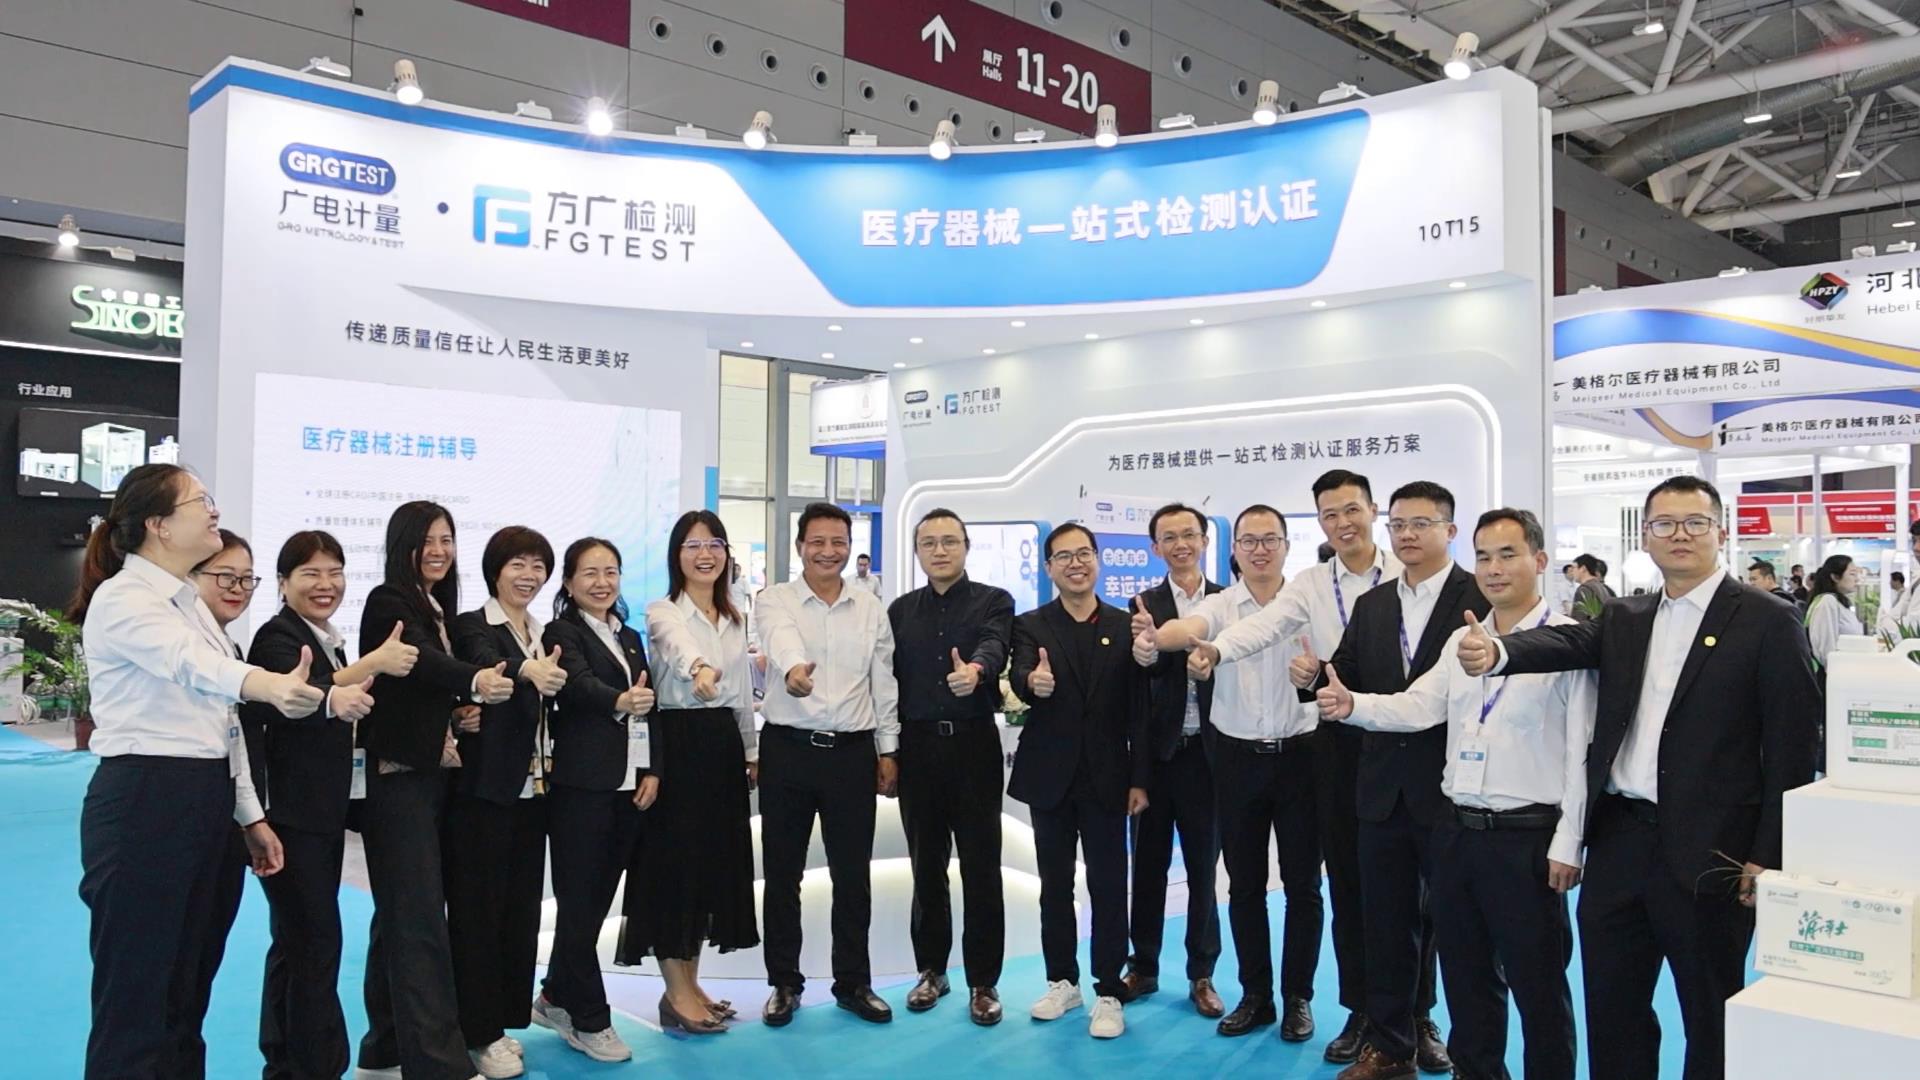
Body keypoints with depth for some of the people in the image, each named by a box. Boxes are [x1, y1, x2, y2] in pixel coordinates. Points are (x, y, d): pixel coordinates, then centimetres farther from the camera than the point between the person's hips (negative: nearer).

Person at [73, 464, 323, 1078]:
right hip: (143, 803, -9)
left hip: (206, 804, 9)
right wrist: (270, 684, -53)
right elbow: (192, 664, -33)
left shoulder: (188, 602, 16)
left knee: (185, 987, 15)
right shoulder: (122, 598, -11)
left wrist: (250, 815, 14)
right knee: (134, 993, -1)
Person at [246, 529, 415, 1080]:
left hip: (323, 811, 9)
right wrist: (374, 664, -40)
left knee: (297, 942, 15)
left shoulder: (327, 641, 14)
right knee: (316, 941, -8)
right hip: (290, 813, -9)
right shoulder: (277, 636, -12)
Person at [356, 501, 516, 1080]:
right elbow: (422, 661, -29)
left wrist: (463, 709, 1)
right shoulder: (388, 603, -10)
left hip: (434, 774, 9)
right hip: (397, 776, -9)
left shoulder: (438, 609, 15)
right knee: (421, 918, -11)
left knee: (400, 913, 14)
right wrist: (476, 680, -48)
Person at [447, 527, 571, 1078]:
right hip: (484, 788, -6)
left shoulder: (547, 635, 13)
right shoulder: (471, 626, -7)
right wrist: (528, 670, -51)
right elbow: (486, 663, -31)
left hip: (533, 788, 7)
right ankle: (478, 1032, 9)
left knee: (521, 907, 11)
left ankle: (503, 1020, 23)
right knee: (478, 907, -1)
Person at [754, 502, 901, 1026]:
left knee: (854, 874, 8)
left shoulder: (870, 608, 6)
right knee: (783, 873, 8)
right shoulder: (776, 600, -2)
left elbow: (883, 683, 9)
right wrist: (793, 669, -48)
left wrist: (888, 750, 7)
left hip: (852, 751, 2)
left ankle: (854, 982, 23)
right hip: (788, 748, -1)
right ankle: (784, 983, 23)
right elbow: (781, 639, -26)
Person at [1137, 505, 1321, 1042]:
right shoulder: (1220, 605, -2)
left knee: (1302, 882, 8)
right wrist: (1154, 642, -47)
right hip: (1237, 758, 1)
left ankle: (1297, 996, 23)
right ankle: (1255, 995, 24)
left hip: (1297, 755, -1)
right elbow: (1190, 628, -24)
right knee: (1245, 883, 11)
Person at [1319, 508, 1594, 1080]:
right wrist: (1352, 705, -17)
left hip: (1526, 838, -6)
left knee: (1537, 983, 7)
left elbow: (1582, 750, -11)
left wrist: (1567, 845, -12)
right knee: (1466, 974, 18)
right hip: (1457, 830, 6)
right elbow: (1418, 706, 2)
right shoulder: (1461, 640, 11)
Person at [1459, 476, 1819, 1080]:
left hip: (1709, 851, -4)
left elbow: (1791, 750, -6)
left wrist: (1769, 857, -10)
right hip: (1619, 841, 5)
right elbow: (1565, 644, -9)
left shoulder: (1767, 623, -4)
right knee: (1610, 1007, 15)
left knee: (1712, 1017, 10)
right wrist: (1496, 653, -31)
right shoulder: (1624, 621, 10)